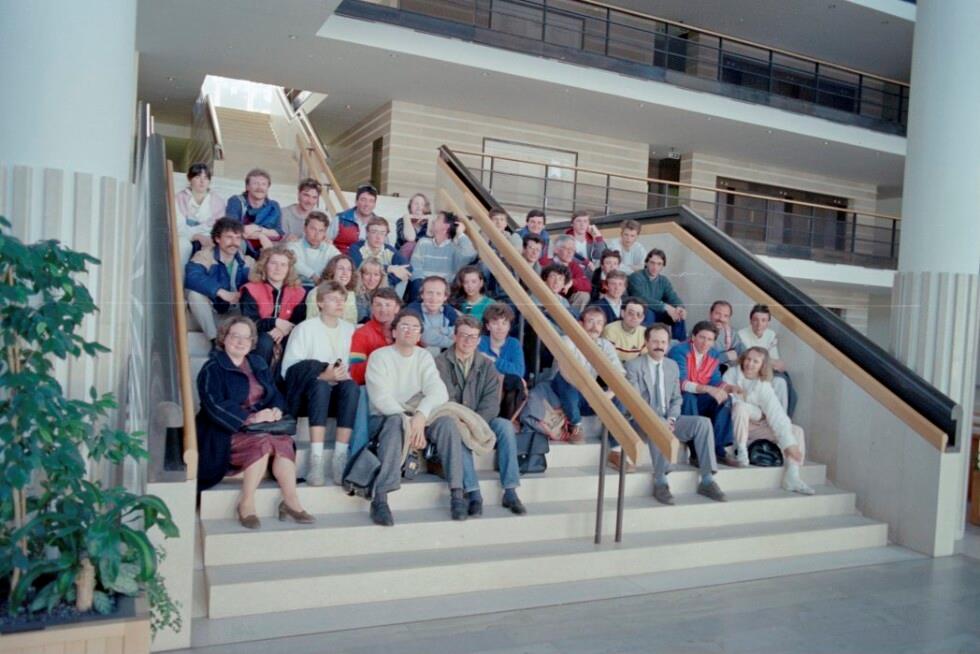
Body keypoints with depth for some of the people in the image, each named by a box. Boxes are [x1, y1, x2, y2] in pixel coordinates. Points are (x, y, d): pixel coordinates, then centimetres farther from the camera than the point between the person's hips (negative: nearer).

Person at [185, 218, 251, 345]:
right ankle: (215, 340, -23)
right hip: (210, 312, -3)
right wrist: (222, 292, -42)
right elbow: (192, 277, -35)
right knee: (195, 294, -32)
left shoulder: (245, 261, -3)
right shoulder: (204, 255, -16)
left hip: (234, 312, 3)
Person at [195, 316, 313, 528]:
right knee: (262, 442, -32)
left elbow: (275, 393, 14)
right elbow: (214, 406, -15)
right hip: (224, 432, -5)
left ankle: (291, 501, -23)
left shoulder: (258, 364, 18)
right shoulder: (212, 369, -2)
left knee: (284, 441, -25)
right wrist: (249, 418, -25)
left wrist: (276, 409, -10)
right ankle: (246, 503, -22)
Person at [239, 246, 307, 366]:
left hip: (286, 338, 2)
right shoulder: (251, 290, -5)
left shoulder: (298, 293, 3)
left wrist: (284, 331, -27)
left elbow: (301, 322, -8)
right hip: (258, 339, -2)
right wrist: (275, 323, -25)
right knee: (266, 340, -34)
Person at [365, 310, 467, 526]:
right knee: (396, 422, -37)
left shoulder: (424, 356, 6)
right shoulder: (379, 356, -4)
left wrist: (420, 415, -30)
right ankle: (380, 499, -39)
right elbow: (381, 397, -18)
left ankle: (457, 493, -23)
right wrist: (407, 420, -30)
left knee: (447, 421, -24)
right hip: (385, 418, -3)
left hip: (418, 417, 4)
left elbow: (439, 391, -11)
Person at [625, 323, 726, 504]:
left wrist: (671, 418, -8)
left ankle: (707, 481, -17)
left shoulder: (673, 366, 13)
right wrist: (659, 420, -22)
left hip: (668, 420, 5)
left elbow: (676, 399, 13)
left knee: (703, 422, -19)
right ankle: (660, 483, -29)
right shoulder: (634, 366, -4)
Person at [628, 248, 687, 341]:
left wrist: (681, 308, -29)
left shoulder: (663, 281, 6)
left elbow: (674, 298, -5)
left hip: (655, 314, 6)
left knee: (679, 314, -12)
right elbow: (642, 299, -29)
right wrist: (665, 307, -36)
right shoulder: (636, 277, -15)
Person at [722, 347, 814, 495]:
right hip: (733, 425, -3)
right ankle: (741, 452, -22)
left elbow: (777, 416, -12)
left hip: (755, 427, 3)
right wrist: (758, 413, -19)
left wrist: (789, 444, -21)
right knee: (741, 407, -34)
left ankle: (791, 477, -14)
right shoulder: (731, 374, -8)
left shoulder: (764, 386, -4)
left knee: (796, 431, -9)